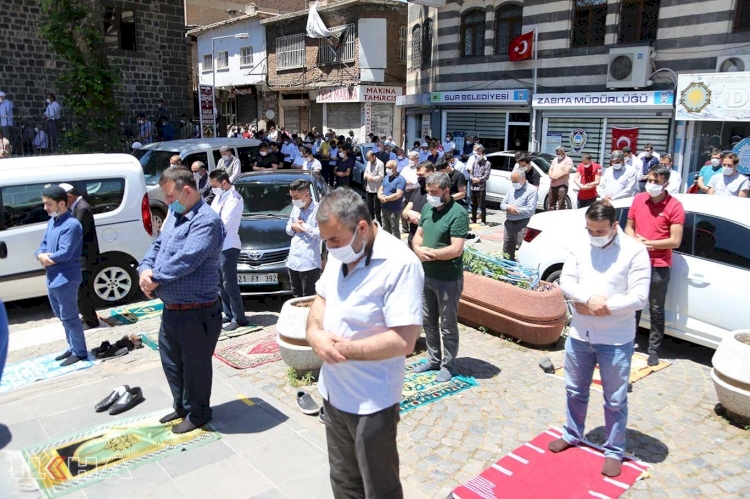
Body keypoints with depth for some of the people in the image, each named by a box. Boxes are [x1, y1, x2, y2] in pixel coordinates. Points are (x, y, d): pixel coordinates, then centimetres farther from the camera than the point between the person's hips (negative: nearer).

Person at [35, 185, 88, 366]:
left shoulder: (72, 225, -18)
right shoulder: (51, 221, 12)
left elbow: (65, 253, -24)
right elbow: (44, 245, 13)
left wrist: (46, 258, -9)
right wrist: (41, 255, -10)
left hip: (65, 279, -10)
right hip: (52, 278, 10)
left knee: (69, 317, -1)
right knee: (62, 316, 18)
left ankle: (80, 352, 10)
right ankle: (73, 348, 30)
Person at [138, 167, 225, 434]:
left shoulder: (207, 221, -20)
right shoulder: (175, 216, 12)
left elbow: (186, 260, -28)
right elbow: (157, 246, 13)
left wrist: (156, 279, -16)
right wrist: (145, 270, -7)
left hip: (196, 313, -10)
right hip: (170, 309, 10)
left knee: (195, 366, 7)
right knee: (171, 361, 22)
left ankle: (197, 414, 26)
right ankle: (182, 406, 41)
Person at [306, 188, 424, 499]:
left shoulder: (400, 264, -24)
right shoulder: (339, 254, 1)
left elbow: (403, 341, -27)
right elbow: (321, 299, 12)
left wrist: (342, 349, -21)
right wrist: (314, 333, -10)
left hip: (371, 402, -7)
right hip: (333, 392, 7)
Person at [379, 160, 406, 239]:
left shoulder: (401, 179, -13)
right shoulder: (386, 177, 11)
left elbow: (398, 195, -22)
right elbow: (380, 189, 13)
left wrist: (385, 198, -13)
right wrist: (380, 196, -11)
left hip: (394, 209, -8)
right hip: (384, 208, 8)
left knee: (395, 230, 1)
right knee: (385, 229, 18)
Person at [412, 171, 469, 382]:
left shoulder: (458, 213, -19)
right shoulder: (427, 208, 5)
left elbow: (456, 249, -24)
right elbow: (418, 236, 10)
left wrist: (428, 253, -15)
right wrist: (418, 250, -14)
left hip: (448, 280, -7)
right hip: (426, 275, 7)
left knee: (448, 325, 7)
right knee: (429, 321, 18)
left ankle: (448, 365, 23)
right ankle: (433, 359, 34)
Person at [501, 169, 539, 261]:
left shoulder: (532, 190, -7)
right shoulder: (512, 189, 16)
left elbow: (531, 210, -16)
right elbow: (502, 204, 13)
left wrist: (515, 209, -12)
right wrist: (509, 207, -10)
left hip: (522, 225, -7)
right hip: (509, 223, 7)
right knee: (507, 250, 14)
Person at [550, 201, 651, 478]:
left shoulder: (635, 251, -13)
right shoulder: (579, 247, 0)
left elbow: (639, 298, -16)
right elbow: (566, 281, -3)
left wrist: (605, 307, -19)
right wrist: (589, 298, -21)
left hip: (616, 341, -4)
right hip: (579, 335, 4)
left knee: (615, 400, 10)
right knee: (575, 391, 20)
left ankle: (614, 452, 28)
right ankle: (572, 435, 41)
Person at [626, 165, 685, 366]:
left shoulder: (674, 207, -9)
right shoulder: (638, 199, 4)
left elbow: (675, 241, -12)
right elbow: (629, 226, 12)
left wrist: (648, 243, -16)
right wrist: (635, 240, -9)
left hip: (659, 266, -4)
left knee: (656, 310, 6)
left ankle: (654, 349, 18)